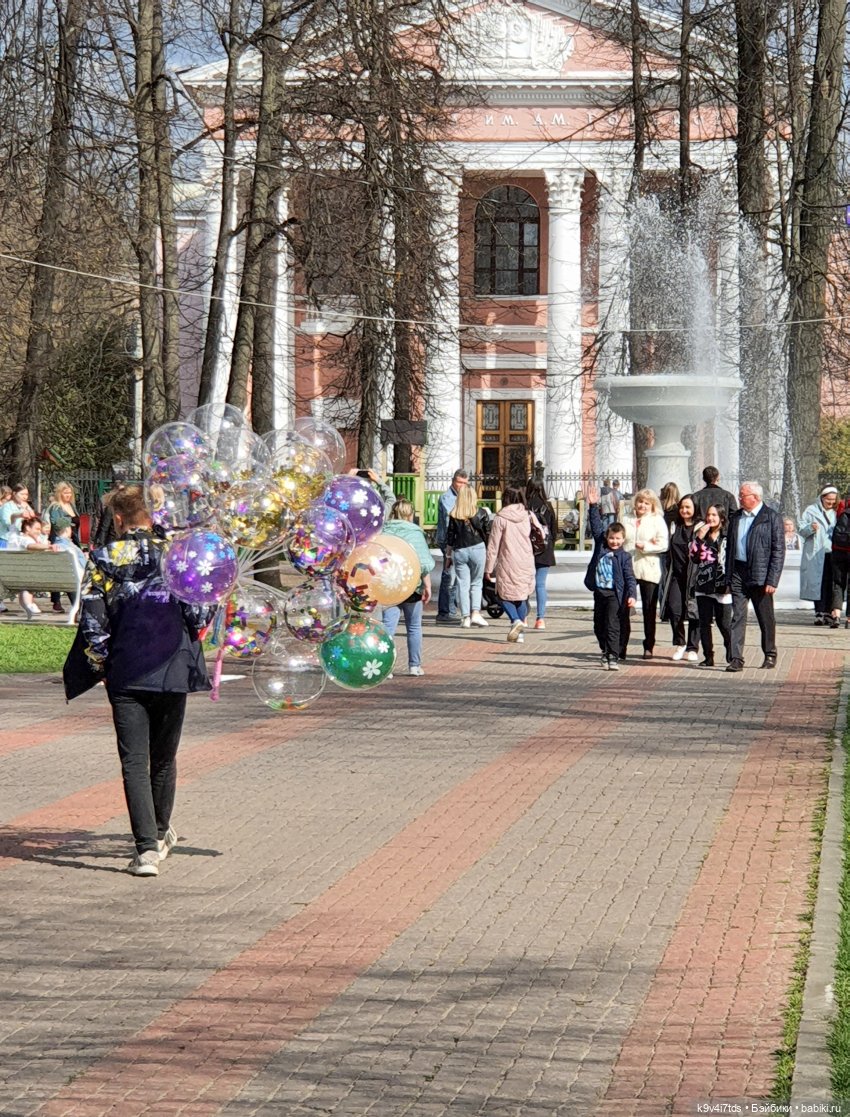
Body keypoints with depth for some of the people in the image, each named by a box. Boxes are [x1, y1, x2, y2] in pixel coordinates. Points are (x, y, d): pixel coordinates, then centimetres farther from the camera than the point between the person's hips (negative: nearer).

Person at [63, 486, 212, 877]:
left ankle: (147, 849, -11)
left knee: (134, 761, -1)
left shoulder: (104, 560, -4)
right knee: (164, 758, 18)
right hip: (173, 672, 2)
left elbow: (92, 621, -7)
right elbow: (199, 614, -2)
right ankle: (161, 834, 35)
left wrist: (99, 664, 5)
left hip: (126, 675, -2)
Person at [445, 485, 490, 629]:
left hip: (459, 551, 1)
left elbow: (450, 536, 4)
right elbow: (487, 534, 1)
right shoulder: (480, 513, -2)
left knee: (463, 584, 5)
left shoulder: (454, 515, 0)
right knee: (476, 583, 10)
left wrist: (448, 555, 13)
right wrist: (489, 551, 13)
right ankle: (475, 613, -4)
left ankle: (465, 617, 1)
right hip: (477, 549, -1)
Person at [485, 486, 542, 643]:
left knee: (505, 594, 10)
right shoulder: (529, 516, 0)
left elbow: (493, 545, -5)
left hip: (507, 564, -3)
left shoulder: (501, 518, -8)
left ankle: (515, 620, -16)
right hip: (526, 563, 3)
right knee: (522, 595, 14)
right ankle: (519, 633, 14)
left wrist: (489, 567, 1)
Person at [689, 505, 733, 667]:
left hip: (722, 586, -4)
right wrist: (699, 538, -9)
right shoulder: (700, 534, 11)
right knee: (704, 623, 5)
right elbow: (694, 558, 2)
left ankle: (731, 656, 12)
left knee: (724, 623, -2)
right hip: (703, 586, 4)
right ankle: (708, 657, 12)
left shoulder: (728, 536, -1)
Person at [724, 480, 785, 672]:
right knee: (737, 617, -3)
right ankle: (736, 659, -5)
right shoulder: (735, 517, 11)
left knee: (766, 618, 8)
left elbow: (778, 551, -8)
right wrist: (728, 577, 10)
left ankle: (770, 655, 25)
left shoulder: (772, 518, -6)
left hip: (760, 574, -4)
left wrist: (772, 580, -14)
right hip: (738, 573, 4)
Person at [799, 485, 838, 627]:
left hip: (832, 555, 3)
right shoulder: (811, 511, 5)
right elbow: (802, 530, 2)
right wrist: (811, 528, -19)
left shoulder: (836, 513, 17)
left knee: (830, 585, -3)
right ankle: (819, 613, -3)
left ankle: (828, 613, -1)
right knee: (818, 584, -6)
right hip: (816, 556, -3)